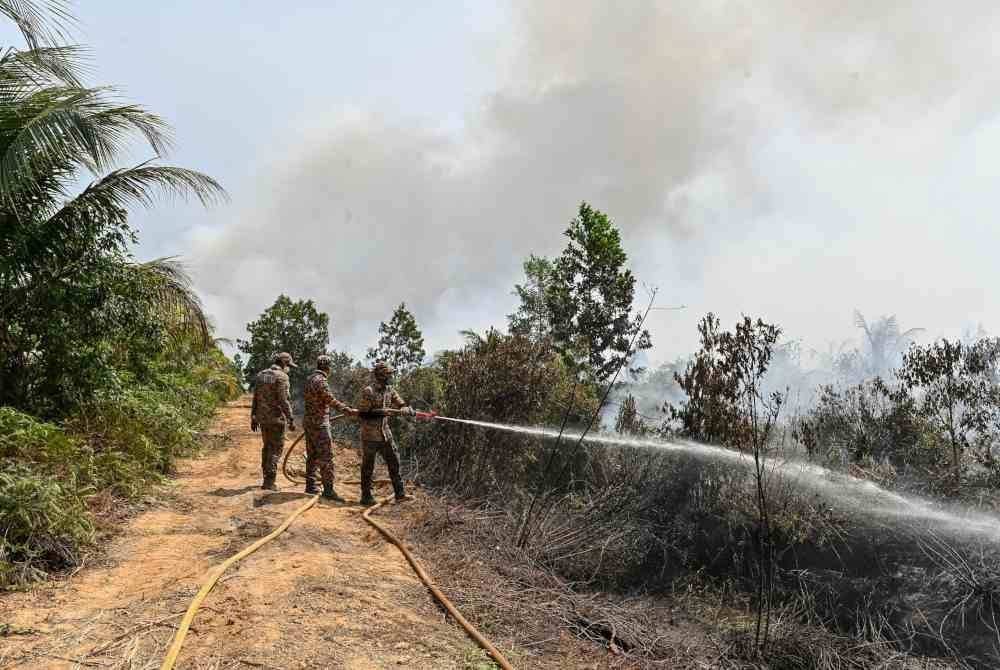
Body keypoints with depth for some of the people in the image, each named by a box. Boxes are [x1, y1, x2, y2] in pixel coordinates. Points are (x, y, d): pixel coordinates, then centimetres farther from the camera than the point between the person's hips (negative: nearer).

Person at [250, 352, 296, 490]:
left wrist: (253, 418, 19)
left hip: (263, 418, 7)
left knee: (267, 447, 18)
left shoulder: (260, 375, 10)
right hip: (276, 418, -7)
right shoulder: (281, 377, -13)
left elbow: (255, 398, 13)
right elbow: (284, 400, -19)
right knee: (275, 449, -1)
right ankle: (269, 483, -2)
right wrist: (291, 419, -15)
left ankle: (267, 479, 24)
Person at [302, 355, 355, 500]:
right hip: (319, 423, -10)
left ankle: (310, 486, 23)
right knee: (326, 456, -8)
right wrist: (349, 410, -24)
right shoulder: (320, 380, -17)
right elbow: (331, 400, -22)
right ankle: (328, 490, -9)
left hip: (309, 421, 10)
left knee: (312, 454, 16)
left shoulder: (310, 379, 13)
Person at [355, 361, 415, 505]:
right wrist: (378, 413, -25)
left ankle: (400, 493, 10)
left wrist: (409, 410, -11)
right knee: (368, 467, 4)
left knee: (394, 462, 5)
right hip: (370, 435, -6)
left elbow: (402, 405, 10)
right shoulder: (368, 392, -14)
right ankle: (366, 497, 15)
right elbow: (361, 414, -15)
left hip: (385, 434, 7)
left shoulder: (390, 391, 6)